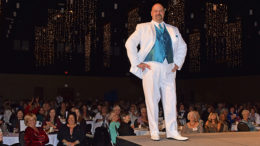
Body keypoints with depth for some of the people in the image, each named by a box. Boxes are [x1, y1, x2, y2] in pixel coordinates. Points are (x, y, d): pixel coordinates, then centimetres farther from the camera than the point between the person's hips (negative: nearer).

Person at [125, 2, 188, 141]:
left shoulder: (173, 30, 21)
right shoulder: (143, 28, 12)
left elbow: (182, 46, 27)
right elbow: (130, 43, 4)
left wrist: (178, 63, 14)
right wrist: (137, 63, -5)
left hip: (168, 69, 3)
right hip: (151, 67, -3)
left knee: (170, 100, 0)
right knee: (152, 100, -3)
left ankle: (172, 131, 5)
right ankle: (154, 132, 4)